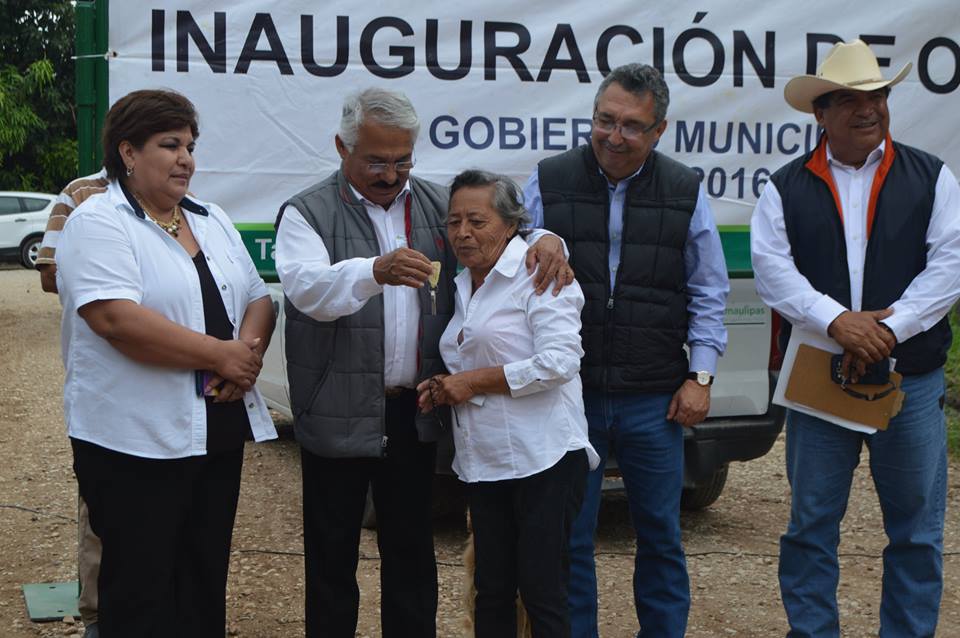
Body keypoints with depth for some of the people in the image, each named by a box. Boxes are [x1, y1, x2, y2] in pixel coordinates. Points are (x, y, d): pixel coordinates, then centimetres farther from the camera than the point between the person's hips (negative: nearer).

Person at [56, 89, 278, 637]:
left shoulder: (212, 220, 14)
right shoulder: (99, 223, -9)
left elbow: (258, 298, 13)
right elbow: (116, 319, -22)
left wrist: (248, 352, -10)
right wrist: (220, 354, -18)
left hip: (220, 433, 7)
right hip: (137, 442, -7)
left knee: (205, 581, 15)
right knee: (142, 591, 3)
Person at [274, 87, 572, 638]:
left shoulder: (439, 204, 10)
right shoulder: (307, 214, -5)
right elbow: (307, 288, -22)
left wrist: (546, 239, -7)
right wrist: (375, 271, -40)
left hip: (414, 412, 4)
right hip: (340, 417, -4)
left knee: (412, 551, 15)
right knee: (332, 554, 9)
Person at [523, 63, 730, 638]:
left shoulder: (686, 192, 3)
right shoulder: (548, 183, 0)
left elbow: (709, 293, 9)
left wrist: (700, 377, 3)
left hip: (654, 400, 1)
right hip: (567, 395, 0)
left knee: (661, 536, 12)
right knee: (568, 538, 8)